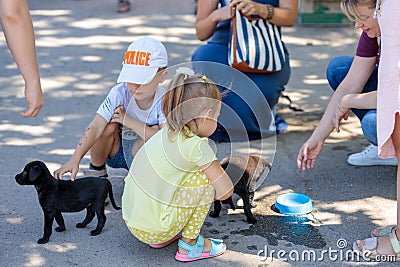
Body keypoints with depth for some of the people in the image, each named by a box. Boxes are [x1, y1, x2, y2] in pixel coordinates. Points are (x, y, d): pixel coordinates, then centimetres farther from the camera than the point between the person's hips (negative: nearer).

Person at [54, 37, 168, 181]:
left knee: (154, 131, -32)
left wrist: (130, 121, -32)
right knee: (110, 123, -29)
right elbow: (96, 127, -32)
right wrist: (75, 159, -44)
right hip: (115, 152, 1)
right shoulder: (120, 92, -23)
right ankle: (96, 169, -3)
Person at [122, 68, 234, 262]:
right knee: (205, 178, -6)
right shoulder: (197, 146, -18)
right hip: (154, 229, -8)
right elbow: (226, 191, -13)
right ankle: (189, 244, 3)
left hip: (130, 221, 8)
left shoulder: (167, 132, 4)